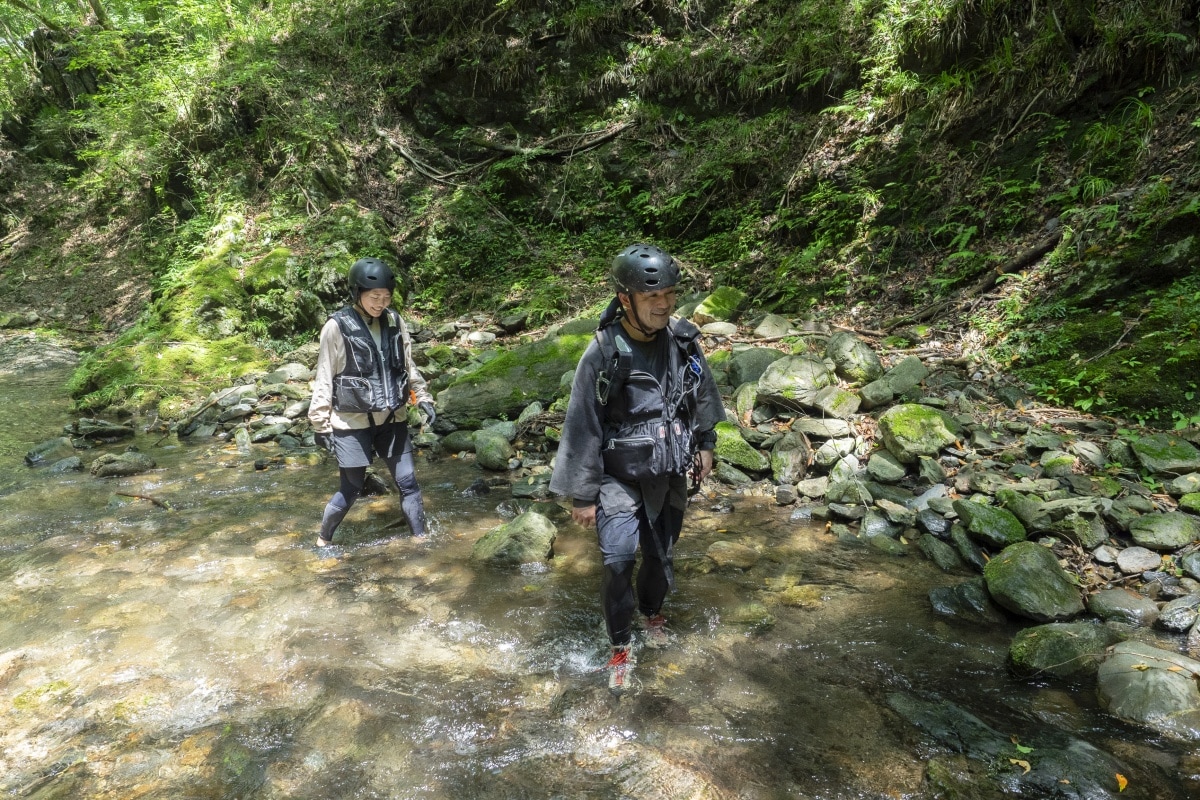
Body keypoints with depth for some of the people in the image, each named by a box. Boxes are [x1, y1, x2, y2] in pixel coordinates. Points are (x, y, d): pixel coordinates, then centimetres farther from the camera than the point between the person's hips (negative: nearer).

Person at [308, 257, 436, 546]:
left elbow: (409, 366, 12)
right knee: (351, 489, 7)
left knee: (408, 482, 5)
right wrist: (320, 424, -6)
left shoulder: (394, 322, 2)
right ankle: (323, 540, 31)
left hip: (392, 419, 4)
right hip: (352, 423, -4)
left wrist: (423, 398, 2)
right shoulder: (337, 327, -11)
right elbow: (324, 379, -7)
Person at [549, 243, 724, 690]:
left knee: (661, 554, 17)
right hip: (619, 477, -4)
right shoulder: (604, 352, -21)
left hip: (669, 474, 4)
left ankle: (653, 612, 47)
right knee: (618, 561, -10)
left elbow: (702, 393, 11)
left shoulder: (682, 339, -8)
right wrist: (582, 494, -10)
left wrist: (705, 444, 18)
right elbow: (582, 426, -15)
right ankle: (620, 647, 14)